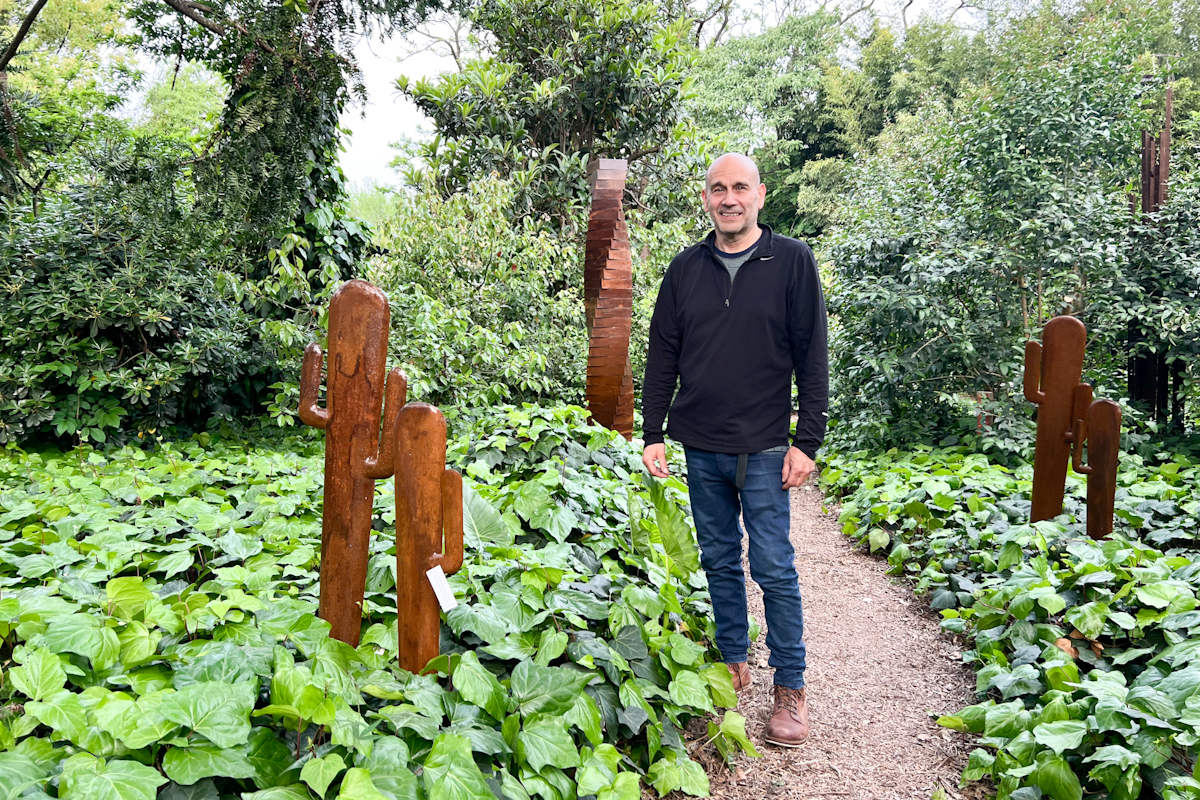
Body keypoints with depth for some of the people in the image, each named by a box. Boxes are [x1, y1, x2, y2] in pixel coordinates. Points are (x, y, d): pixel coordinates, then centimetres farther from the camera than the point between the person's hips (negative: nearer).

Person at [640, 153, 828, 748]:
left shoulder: (792, 261, -2)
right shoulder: (686, 269, 7)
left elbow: (812, 357, -3)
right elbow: (662, 357, 10)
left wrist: (807, 441, -7)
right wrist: (651, 434, 5)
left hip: (763, 450, -3)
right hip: (701, 447, 4)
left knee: (774, 568, 1)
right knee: (720, 562, 13)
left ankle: (790, 686, 14)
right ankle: (733, 662, 29)